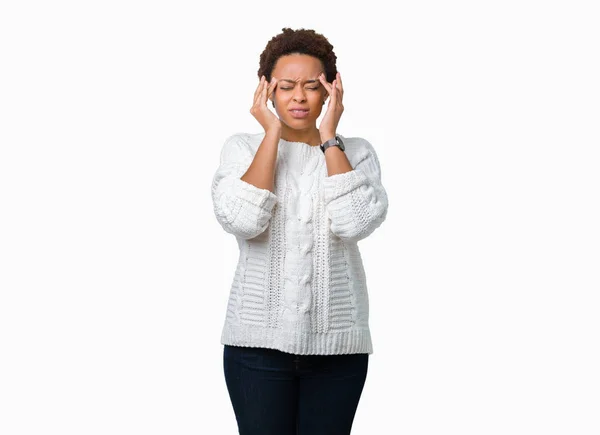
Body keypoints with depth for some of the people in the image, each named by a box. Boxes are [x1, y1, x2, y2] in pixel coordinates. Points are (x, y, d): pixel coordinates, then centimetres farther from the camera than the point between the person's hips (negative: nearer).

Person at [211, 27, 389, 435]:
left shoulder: (356, 152, 4)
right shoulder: (243, 147, 3)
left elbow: (356, 222, -15)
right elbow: (242, 221, -15)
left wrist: (329, 137, -8)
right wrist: (272, 133, -10)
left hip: (336, 343, 1)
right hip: (259, 340, -1)